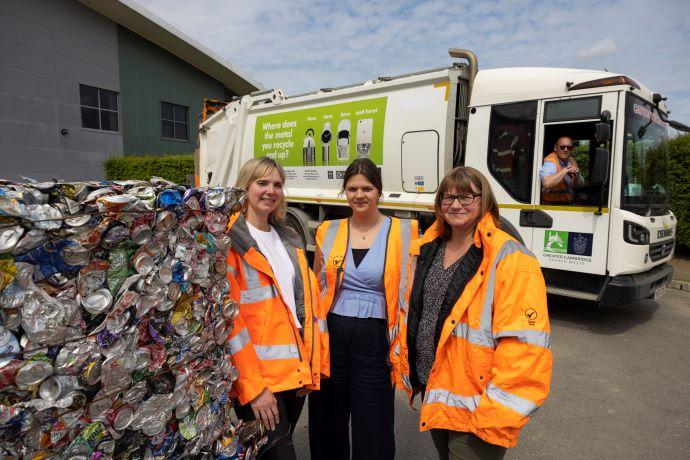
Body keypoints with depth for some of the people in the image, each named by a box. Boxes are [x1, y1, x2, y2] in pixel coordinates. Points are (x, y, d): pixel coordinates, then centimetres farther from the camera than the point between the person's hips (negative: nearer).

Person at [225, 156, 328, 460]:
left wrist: (313, 364, 7)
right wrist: (253, 386, -18)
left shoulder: (289, 239, 11)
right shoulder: (231, 239, -10)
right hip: (257, 376, -6)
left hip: (297, 370, 7)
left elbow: (308, 299, 11)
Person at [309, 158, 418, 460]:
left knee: (372, 427, 10)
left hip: (375, 338, -2)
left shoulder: (403, 232, -4)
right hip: (332, 335, 3)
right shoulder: (329, 232, 4)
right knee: (327, 421, 17)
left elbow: (411, 290, -2)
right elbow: (317, 288, 12)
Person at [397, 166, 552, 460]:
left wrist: (497, 411, -22)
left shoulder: (509, 260, -18)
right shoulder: (429, 249, 3)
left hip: (473, 406, -6)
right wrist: (408, 367, 12)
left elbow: (523, 342, -22)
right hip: (432, 392, 7)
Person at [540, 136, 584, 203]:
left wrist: (577, 175, -10)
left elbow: (579, 186, 11)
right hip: (550, 204, -7)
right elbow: (546, 184, -36)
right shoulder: (549, 162, -16)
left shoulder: (572, 161, 7)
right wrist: (566, 170, -27)